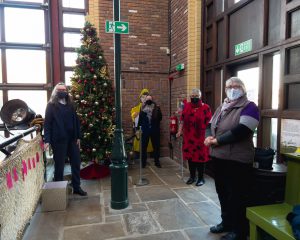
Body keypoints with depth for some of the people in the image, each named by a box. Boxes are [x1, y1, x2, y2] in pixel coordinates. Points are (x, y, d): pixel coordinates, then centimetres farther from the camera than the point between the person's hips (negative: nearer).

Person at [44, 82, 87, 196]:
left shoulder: (70, 105, 12)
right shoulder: (51, 105, -2)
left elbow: (76, 121, 12)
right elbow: (47, 123, -7)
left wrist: (78, 137, 6)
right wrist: (47, 140, -15)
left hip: (72, 139, 5)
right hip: (58, 140, -5)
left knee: (76, 162, 9)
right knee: (59, 165, 5)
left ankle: (76, 187, 22)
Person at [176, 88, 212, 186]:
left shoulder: (205, 107, -6)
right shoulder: (186, 106, 7)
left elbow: (209, 123, -6)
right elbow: (182, 119, 10)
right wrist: (179, 131, 3)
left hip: (200, 137, -4)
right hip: (188, 137, 4)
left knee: (200, 157, 3)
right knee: (190, 156, 11)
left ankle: (201, 178, 19)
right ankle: (192, 176, 28)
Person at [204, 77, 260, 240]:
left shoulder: (249, 107, -9)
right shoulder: (222, 107, 15)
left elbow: (241, 131, -23)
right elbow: (210, 125, 10)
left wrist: (217, 140, -20)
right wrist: (209, 137, -12)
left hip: (237, 160, -7)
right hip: (218, 157, 8)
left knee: (237, 196, 4)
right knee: (222, 192, 19)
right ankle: (226, 222, 39)